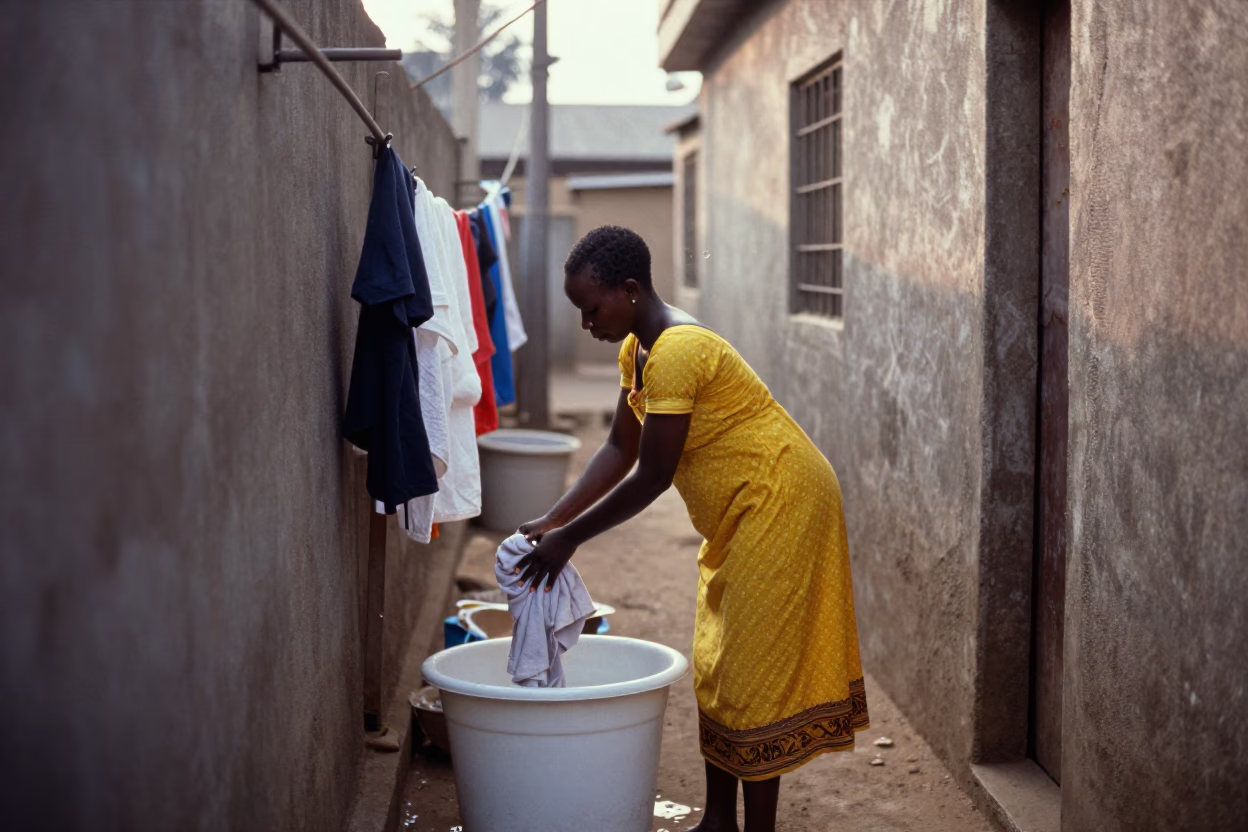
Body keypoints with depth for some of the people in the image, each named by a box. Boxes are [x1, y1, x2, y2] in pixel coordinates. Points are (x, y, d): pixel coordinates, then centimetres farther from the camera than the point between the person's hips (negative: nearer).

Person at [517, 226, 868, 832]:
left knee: (753, 671, -5)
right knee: (716, 668, 15)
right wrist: (551, 522, 0)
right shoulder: (636, 350, 6)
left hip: (780, 504, -10)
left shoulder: (676, 352, -25)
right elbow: (620, 449, 9)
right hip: (742, 514, 10)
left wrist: (569, 539, -16)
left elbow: (651, 478, -24)